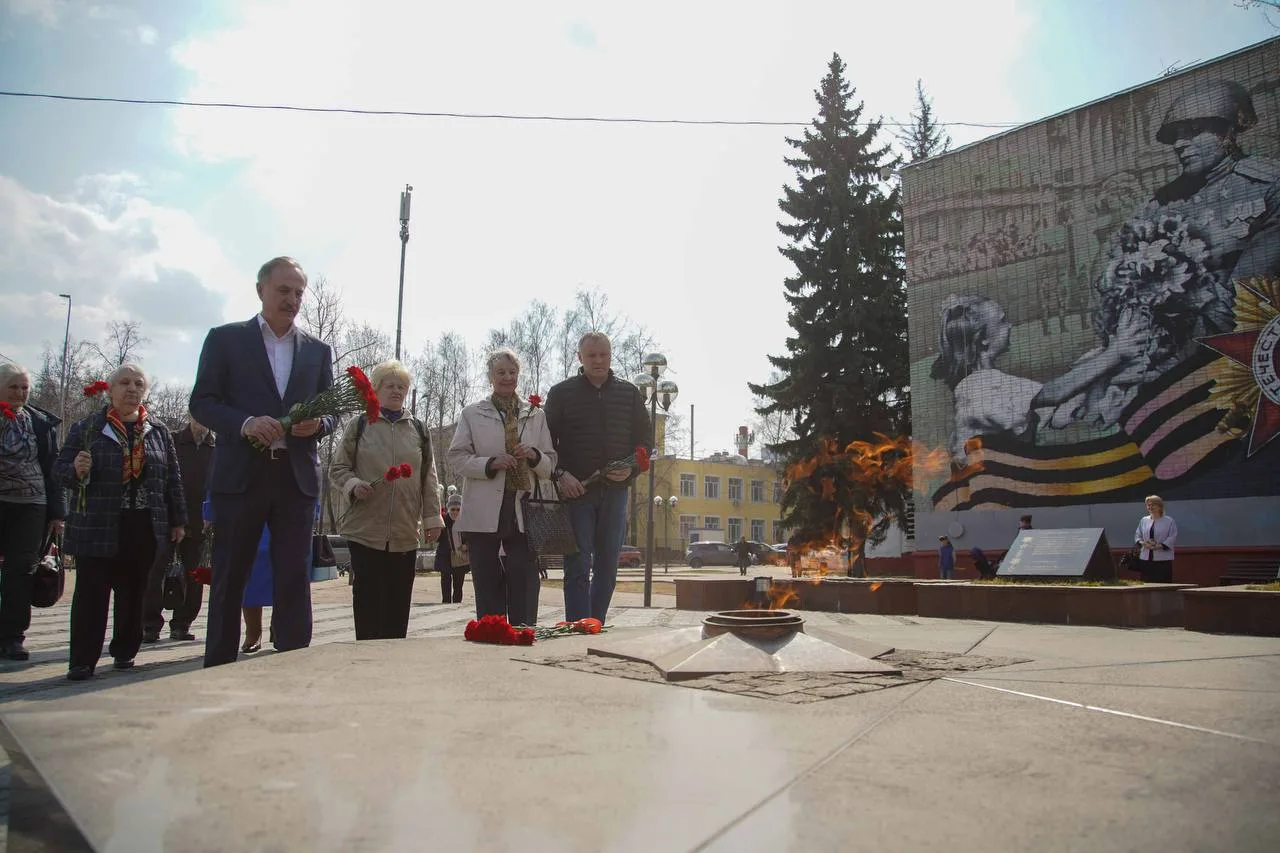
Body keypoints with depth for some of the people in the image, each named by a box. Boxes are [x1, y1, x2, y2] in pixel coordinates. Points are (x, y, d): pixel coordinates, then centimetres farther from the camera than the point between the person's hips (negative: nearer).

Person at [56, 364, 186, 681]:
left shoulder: (158, 430, 10)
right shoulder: (87, 428, 4)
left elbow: (173, 478, 13)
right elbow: (60, 470, 5)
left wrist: (178, 520, 12)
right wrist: (77, 470, -18)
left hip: (145, 529, 2)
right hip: (97, 527, -2)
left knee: (133, 593, 8)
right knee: (91, 593, -2)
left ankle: (125, 651, 22)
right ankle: (83, 660, 4)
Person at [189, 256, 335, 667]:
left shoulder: (318, 350, 14)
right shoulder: (226, 339, 7)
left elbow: (330, 412, 15)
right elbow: (202, 402, 1)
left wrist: (317, 424, -9)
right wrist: (246, 423, -17)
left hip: (296, 476, 2)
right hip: (240, 475, -2)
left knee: (295, 579, 1)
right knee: (229, 579, 5)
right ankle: (219, 666, 15)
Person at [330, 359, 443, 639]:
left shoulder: (418, 430, 13)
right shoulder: (359, 426, 7)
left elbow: (428, 478, 11)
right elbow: (338, 469, 7)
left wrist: (432, 517, 4)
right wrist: (353, 485, -13)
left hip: (406, 532, 2)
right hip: (366, 529, -2)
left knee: (398, 605, 5)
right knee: (368, 601, -2)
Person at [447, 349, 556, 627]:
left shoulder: (536, 414, 14)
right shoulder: (472, 413, 8)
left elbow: (550, 463, 13)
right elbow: (456, 457, 2)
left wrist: (534, 456, -9)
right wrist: (490, 463, -14)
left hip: (523, 512, 1)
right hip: (484, 513, -1)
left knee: (525, 588, -3)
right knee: (487, 586, 5)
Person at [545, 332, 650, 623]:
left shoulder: (630, 394, 11)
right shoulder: (561, 393, 4)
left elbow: (644, 441, 13)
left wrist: (631, 470, -4)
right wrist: (560, 474, -11)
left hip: (615, 491, 3)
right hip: (575, 490, -3)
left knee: (607, 567, 7)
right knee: (578, 567, -6)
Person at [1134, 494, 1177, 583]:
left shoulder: (1169, 521, -1)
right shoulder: (1144, 520, 13)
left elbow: (1172, 538, -7)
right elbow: (1137, 535, 15)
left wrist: (1159, 546, -17)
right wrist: (1142, 543, -6)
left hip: (1162, 559, -4)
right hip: (1145, 559, 4)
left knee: (1163, 585, -5)